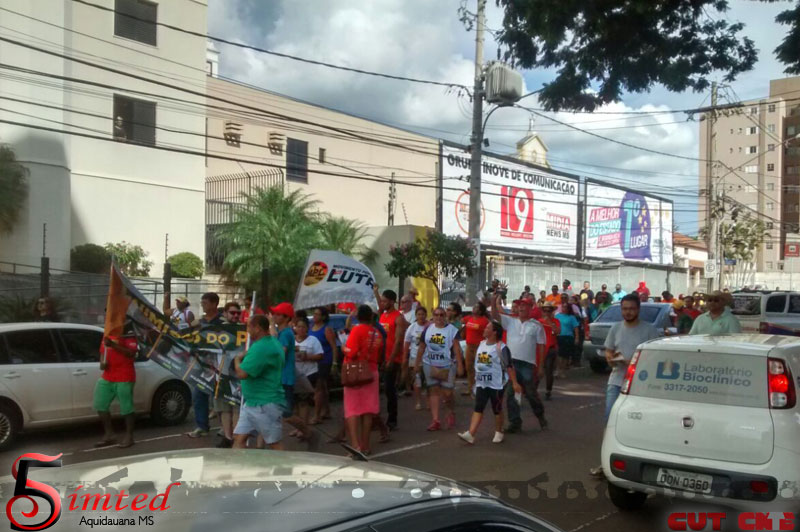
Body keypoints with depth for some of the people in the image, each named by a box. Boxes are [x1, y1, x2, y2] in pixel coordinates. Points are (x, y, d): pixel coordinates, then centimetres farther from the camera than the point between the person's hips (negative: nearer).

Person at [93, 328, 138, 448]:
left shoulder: (128, 334, -7)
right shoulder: (107, 335, 15)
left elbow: (131, 353, -19)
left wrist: (113, 345, -26)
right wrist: (102, 363, 2)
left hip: (124, 378, -8)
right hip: (107, 377, 8)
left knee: (126, 407, -4)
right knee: (100, 405, 7)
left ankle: (129, 436, 9)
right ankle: (109, 435, 18)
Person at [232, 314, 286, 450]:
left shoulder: (260, 348, -24)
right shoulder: (273, 342, 9)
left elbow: (242, 374, -26)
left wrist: (238, 359, -7)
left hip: (266, 405, -11)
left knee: (274, 444, -1)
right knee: (239, 438, 8)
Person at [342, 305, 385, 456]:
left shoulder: (357, 330, -11)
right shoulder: (377, 333, 4)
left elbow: (351, 352, -18)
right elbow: (379, 356, 11)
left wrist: (344, 348, 1)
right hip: (371, 372, 4)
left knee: (352, 409, -1)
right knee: (368, 410, 10)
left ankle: (355, 443, -15)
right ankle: (365, 445, 15)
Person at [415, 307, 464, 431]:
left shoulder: (452, 330, -4)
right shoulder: (428, 329, 6)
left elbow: (456, 348, -8)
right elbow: (422, 347, 12)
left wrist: (460, 365, -13)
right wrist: (417, 363, 12)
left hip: (447, 366, -3)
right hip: (430, 365, 3)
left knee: (447, 392, -1)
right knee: (433, 391, 2)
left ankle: (451, 413, 28)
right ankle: (435, 420, 4)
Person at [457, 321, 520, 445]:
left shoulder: (501, 348, -13)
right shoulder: (481, 344, 8)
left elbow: (509, 366, -14)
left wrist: (514, 383, -17)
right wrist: (476, 377, 23)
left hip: (496, 384, -6)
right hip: (481, 383, 6)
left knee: (497, 409, 7)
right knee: (478, 408, -3)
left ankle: (499, 433, 25)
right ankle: (470, 434, -10)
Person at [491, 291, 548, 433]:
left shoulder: (536, 326, 2)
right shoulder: (510, 321, 9)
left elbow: (541, 346, 1)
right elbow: (495, 315, -1)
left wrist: (540, 366, -4)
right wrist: (494, 300, -14)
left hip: (528, 364, -3)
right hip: (511, 363, 3)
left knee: (531, 393, 6)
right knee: (511, 393, 3)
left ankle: (540, 416, 30)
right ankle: (515, 422, 12)